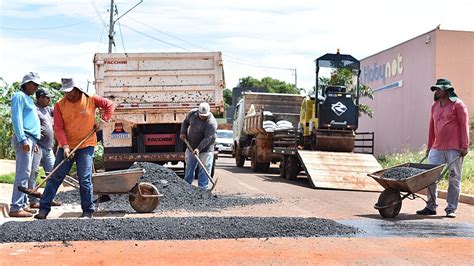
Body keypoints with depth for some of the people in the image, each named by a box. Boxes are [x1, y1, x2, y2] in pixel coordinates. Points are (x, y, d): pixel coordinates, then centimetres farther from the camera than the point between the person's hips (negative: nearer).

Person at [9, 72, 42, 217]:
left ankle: (22, 204, 14)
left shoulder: (28, 98, 23)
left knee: (25, 174, 10)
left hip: (30, 139, 10)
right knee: (23, 174, -13)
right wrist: (23, 139, -21)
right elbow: (16, 119, -15)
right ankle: (15, 208, -15)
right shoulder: (19, 96, -5)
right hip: (24, 139, -10)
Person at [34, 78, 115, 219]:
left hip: (86, 146, -2)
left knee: (85, 180, -5)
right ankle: (44, 209, 6)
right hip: (66, 147, 2)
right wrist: (65, 146, -18)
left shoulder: (91, 99, -4)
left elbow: (110, 105, 8)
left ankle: (88, 211, 5)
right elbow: (58, 128, -7)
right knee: (55, 177, 1)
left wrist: (103, 120, -3)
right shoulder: (59, 105, -3)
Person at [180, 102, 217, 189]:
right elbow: (185, 122, 15)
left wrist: (199, 149, -36)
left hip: (205, 150, -6)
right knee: (189, 168, 16)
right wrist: (183, 132, 0)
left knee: (204, 171, -6)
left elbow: (207, 138, -28)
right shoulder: (192, 113, -6)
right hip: (191, 148, 6)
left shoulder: (211, 123, -24)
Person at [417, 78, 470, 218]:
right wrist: (429, 146, 21)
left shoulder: (457, 104, -1)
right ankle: (431, 206, 7)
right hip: (437, 148, 6)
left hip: (454, 148, -5)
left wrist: (465, 146, -10)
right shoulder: (435, 106, 16)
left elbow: (464, 125, -5)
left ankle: (451, 209, 6)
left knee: (454, 178, 0)